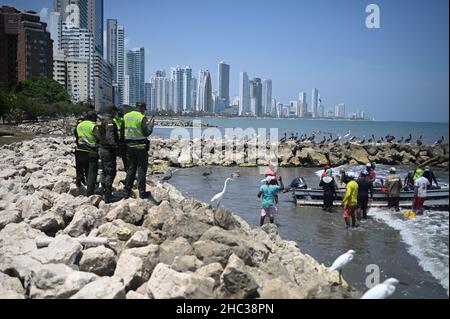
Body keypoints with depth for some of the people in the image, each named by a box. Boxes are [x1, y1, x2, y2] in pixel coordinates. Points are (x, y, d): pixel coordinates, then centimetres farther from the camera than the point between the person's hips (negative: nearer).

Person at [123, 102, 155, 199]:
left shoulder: (126, 116, 6)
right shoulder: (142, 118, -12)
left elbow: (122, 132, 8)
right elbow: (147, 133, -13)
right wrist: (151, 124, 0)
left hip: (129, 146, 6)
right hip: (141, 147, -5)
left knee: (131, 169, 13)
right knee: (141, 169, 3)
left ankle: (127, 192, 13)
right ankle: (142, 192, 7)